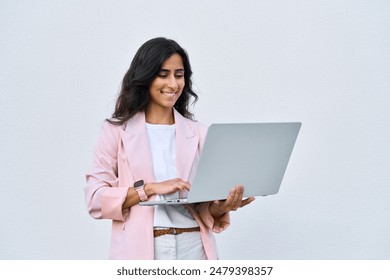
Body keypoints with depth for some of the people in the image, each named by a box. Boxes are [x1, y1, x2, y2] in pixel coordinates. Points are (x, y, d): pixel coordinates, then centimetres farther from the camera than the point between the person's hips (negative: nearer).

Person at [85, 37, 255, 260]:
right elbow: (96, 199, -7)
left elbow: (208, 208, 6)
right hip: (139, 250, -2)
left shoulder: (199, 133, 7)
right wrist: (150, 188, -17)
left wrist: (222, 206, -16)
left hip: (193, 248, 2)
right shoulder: (117, 131, 1)